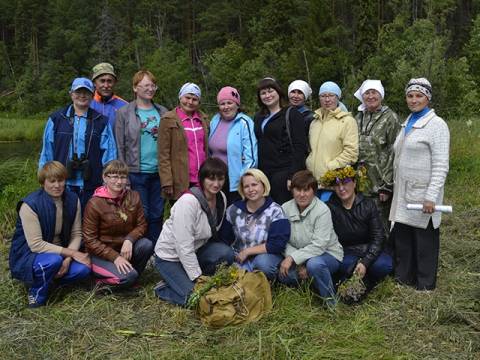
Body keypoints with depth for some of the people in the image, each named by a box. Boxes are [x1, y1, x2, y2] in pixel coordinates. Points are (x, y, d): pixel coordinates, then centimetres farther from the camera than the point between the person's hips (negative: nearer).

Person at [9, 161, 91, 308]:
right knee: (54, 261, -37)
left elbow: (76, 234, -3)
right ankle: (37, 292, -7)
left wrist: (68, 259, -21)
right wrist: (72, 253, -25)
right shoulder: (30, 205, -22)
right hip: (27, 255, -5)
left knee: (83, 269, -22)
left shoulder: (73, 200, -6)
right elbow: (35, 245, -25)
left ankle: (47, 279, 5)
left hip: (59, 252, 5)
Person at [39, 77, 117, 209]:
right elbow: (47, 152, 7)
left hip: (90, 185, 0)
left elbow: (109, 154, 2)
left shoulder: (101, 122, 5)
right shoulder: (56, 119, 6)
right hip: (62, 184, 0)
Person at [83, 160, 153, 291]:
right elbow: (90, 240, -13)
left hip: (125, 248, 5)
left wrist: (129, 240, -23)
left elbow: (142, 225, -1)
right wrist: (115, 257, -21)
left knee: (147, 245, -25)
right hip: (101, 254, -5)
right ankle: (103, 281, 3)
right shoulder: (94, 204, -15)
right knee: (129, 276, -28)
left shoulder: (133, 197, -3)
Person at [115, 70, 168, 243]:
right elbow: (120, 147, -2)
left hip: (159, 172, 3)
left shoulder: (163, 112, 10)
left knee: (157, 215, 10)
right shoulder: (124, 113, 0)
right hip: (136, 173, -3)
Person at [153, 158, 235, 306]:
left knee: (227, 254, -21)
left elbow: (214, 232, 4)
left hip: (196, 250, 6)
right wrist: (198, 278, -22)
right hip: (170, 256, -6)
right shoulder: (188, 201, -28)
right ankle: (163, 288, 7)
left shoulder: (221, 198, -6)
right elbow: (184, 247, -27)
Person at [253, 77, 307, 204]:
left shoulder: (291, 114, -1)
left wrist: (293, 176, -16)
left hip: (283, 172, -5)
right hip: (263, 172, 6)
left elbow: (299, 147, -8)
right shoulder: (259, 117, 18)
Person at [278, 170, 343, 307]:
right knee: (283, 274, -21)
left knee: (314, 264, -37)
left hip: (328, 254, -5)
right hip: (299, 257, 5)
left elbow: (319, 245, -26)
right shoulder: (285, 209, -6)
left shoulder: (322, 211, -20)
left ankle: (331, 300, -12)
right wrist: (299, 264, -22)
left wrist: (293, 258, -30)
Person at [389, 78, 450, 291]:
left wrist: (431, 196, -21)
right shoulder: (408, 123, 13)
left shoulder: (436, 125, -10)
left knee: (424, 239, 4)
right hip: (403, 193, 7)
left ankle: (425, 284, 17)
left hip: (422, 193, -7)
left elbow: (441, 165, -15)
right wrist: (393, 186, 15)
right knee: (401, 237, 13)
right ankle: (403, 276, 27)